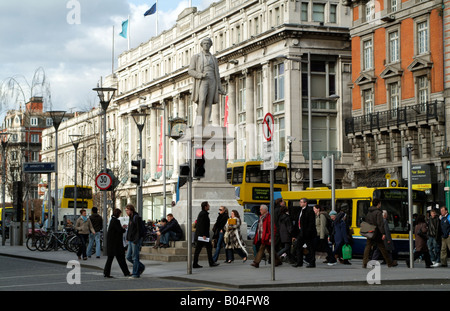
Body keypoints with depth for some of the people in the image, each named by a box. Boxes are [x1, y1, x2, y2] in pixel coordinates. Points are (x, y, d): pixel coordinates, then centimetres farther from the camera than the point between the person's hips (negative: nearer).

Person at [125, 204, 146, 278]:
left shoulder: (137, 218, -14)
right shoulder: (131, 218, 15)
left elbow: (139, 230, -18)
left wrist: (136, 240, -21)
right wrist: (128, 238, 13)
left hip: (136, 241, -10)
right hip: (131, 241, 10)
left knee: (135, 257, -4)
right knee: (128, 257, 11)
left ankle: (135, 274, 3)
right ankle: (141, 267, 24)